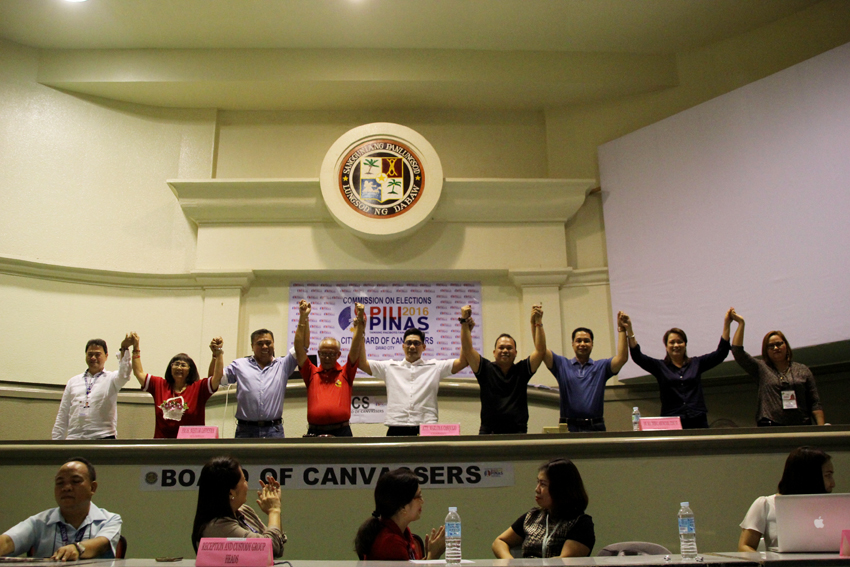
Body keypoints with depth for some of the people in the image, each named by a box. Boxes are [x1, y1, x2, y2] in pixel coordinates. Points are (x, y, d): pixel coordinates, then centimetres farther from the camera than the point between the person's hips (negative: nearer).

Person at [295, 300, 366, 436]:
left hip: (341, 431, -1)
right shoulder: (312, 373, 11)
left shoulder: (345, 373, 9)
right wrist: (303, 318, -2)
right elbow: (299, 348, 4)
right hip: (314, 432, 1)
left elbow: (355, 347, 3)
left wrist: (360, 319, -6)